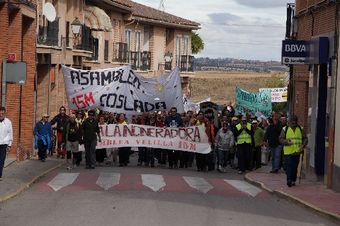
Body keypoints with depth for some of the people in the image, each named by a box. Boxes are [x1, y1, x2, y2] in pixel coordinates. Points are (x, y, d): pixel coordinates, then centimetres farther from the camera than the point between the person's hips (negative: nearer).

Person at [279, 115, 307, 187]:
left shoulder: (300, 129, 10)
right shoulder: (285, 129, 3)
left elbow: (305, 138, 10)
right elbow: (281, 139, -2)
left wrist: (303, 145, -9)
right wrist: (287, 142, -21)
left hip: (297, 151, 3)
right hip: (288, 151, -3)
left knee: (295, 167, 7)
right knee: (289, 166, -11)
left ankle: (293, 180, 16)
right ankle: (289, 180, -11)